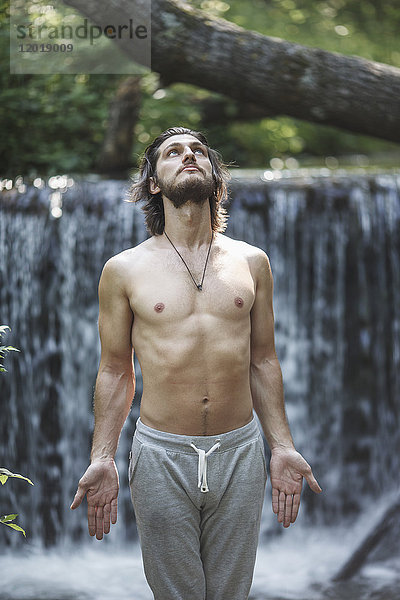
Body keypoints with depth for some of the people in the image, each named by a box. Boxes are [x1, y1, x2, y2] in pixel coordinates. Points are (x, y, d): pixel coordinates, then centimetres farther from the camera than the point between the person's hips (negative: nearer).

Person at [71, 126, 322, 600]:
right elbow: (115, 370, 4)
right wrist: (102, 458, -3)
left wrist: (283, 447, 6)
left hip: (241, 453, 2)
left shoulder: (251, 262, 5)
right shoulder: (124, 269, -1)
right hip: (162, 455, -2)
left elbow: (262, 361, 10)